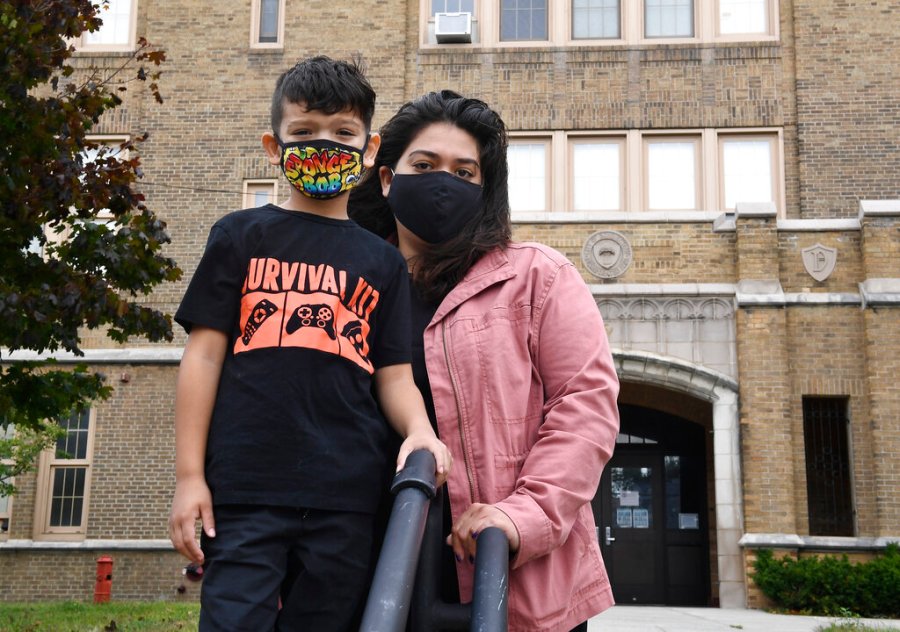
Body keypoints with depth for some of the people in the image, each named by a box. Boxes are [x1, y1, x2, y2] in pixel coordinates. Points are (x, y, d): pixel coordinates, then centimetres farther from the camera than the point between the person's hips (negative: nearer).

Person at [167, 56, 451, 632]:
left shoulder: (383, 262, 15)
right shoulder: (241, 236, 9)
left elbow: (393, 374, 10)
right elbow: (205, 354, 5)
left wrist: (419, 430, -12)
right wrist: (189, 474, -1)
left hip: (346, 499, 2)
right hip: (244, 492, -2)